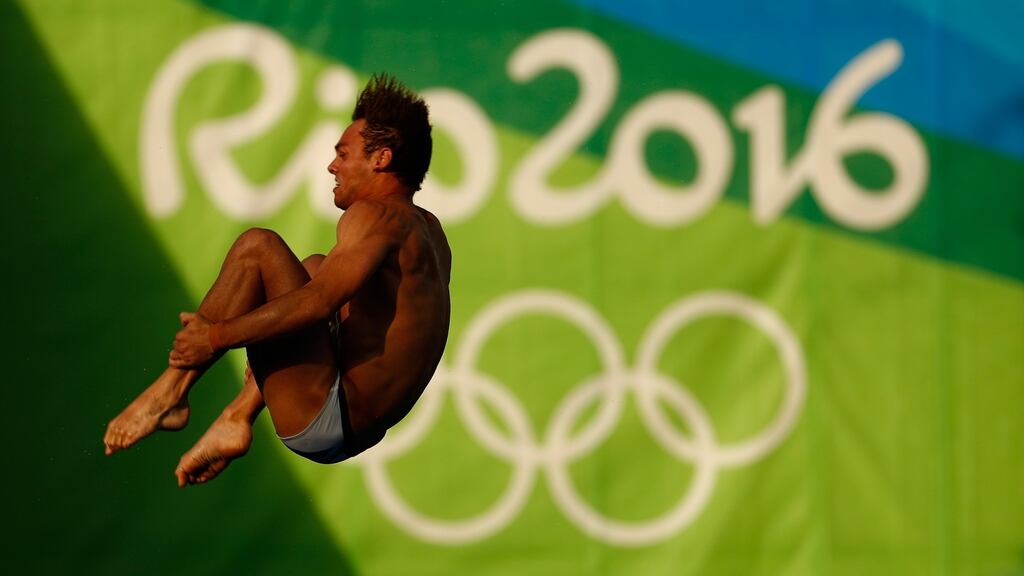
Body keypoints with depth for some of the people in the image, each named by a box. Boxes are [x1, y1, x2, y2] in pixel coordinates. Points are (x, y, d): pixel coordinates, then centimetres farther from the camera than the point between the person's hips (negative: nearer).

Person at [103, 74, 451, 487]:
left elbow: (319, 303, -26)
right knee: (316, 267, 27)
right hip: (359, 431, 10)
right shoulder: (428, 230, 15)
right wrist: (271, 352, 30)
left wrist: (218, 336, -18)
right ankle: (237, 418, 13)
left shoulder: (377, 216, -12)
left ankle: (170, 392, -6)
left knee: (257, 247, -10)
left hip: (325, 421, -10)